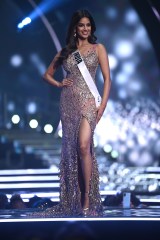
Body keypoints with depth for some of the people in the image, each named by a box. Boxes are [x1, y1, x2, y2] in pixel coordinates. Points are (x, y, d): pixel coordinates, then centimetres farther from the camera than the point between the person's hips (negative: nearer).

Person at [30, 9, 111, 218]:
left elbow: (107, 78, 2)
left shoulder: (98, 48, 8)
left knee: (83, 146, -20)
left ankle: (87, 199, -14)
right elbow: (47, 74, 23)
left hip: (88, 100, -3)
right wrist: (59, 84, 3)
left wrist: (103, 104, -9)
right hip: (68, 101, 3)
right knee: (70, 148, 2)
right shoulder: (66, 51, 15)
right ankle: (73, 200, 9)